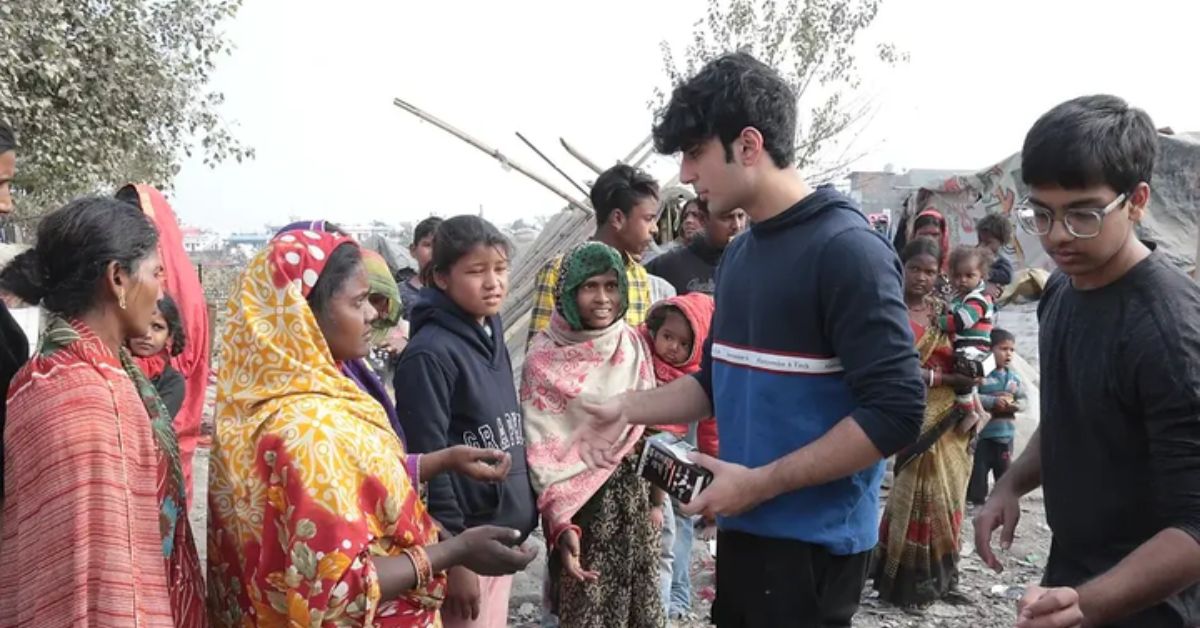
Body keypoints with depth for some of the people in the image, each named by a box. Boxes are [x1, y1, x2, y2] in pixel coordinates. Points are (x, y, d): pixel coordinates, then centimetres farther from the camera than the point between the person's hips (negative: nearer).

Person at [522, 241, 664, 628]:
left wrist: (654, 497, 12)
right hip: (580, 506, -5)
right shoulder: (546, 359, -12)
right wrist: (561, 523, -21)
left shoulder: (633, 344, 2)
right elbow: (542, 454, -13)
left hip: (633, 502, 5)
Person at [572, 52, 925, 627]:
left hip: (813, 539, -8)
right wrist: (630, 408, 4)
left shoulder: (847, 249, -16)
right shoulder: (738, 255, 9)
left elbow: (895, 411, -21)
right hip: (743, 528, 8)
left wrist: (761, 483, -19)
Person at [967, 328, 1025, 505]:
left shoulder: (1014, 377, 7)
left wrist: (1016, 405, -10)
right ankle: (977, 501, 12)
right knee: (979, 468, 1)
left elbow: (1023, 399, 12)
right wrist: (993, 401, -23)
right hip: (983, 432, -5)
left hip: (1006, 432, 5)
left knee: (1004, 470, 16)